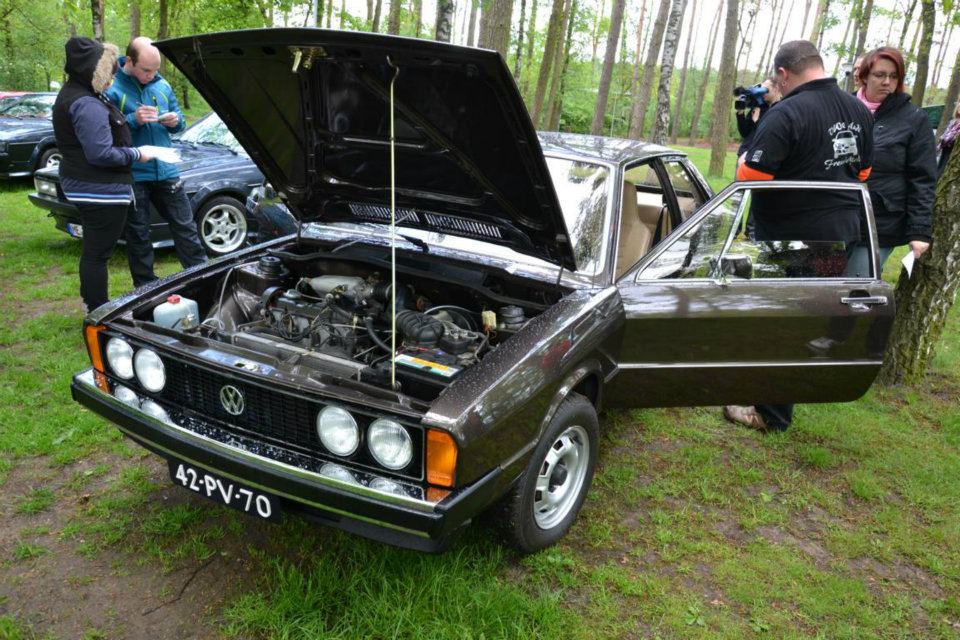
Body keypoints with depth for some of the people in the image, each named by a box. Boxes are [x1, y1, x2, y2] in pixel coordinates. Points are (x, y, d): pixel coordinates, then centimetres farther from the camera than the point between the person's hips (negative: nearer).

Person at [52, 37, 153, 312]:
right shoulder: (87, 105, -21)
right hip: (101, 191, -11)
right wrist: (136, 155, -12)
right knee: (98, 253, -3)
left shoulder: (72, 95, 13)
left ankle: (95, 307, 33)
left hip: (83, 186, 11)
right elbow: (101, 154, -25)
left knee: (93, 251, 20)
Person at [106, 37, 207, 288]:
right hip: (132, 175, -4)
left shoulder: (162, 85, 7)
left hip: (165, 171, 4)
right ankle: (146, 287, 19)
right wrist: (134, 120, -24)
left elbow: (178, 118, 17)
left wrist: (176, 121, -6)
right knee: (138, 235, 7)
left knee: (185, 227, 8)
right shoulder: (113, 89, -9)